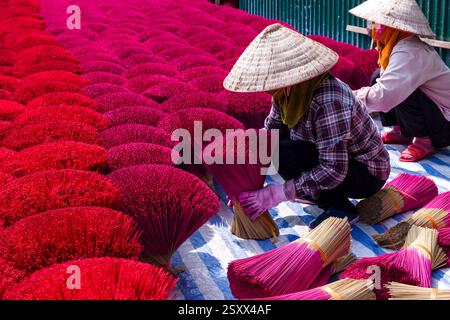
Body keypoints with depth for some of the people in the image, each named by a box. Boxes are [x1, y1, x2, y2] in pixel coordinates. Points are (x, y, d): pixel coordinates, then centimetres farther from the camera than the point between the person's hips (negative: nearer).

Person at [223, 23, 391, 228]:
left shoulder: (328, 102, -34)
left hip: (367, 173, -9)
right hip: (332, 158, 9)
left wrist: (279, 194, -31)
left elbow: (334, 170, -33)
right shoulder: (288, 92, -8)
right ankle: (319, 192, 9)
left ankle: (339, 207, -8)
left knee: (285, 155, -26)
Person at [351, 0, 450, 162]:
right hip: (430, 112, 9)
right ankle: (402, 132, 12)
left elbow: (383, 96, -37)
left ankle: (424, 140, -11)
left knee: (403, 93, -32)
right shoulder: (402, 45, -1)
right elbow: (387, 87, 5)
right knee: (379, 76, 0)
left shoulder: (409, 54, -29)